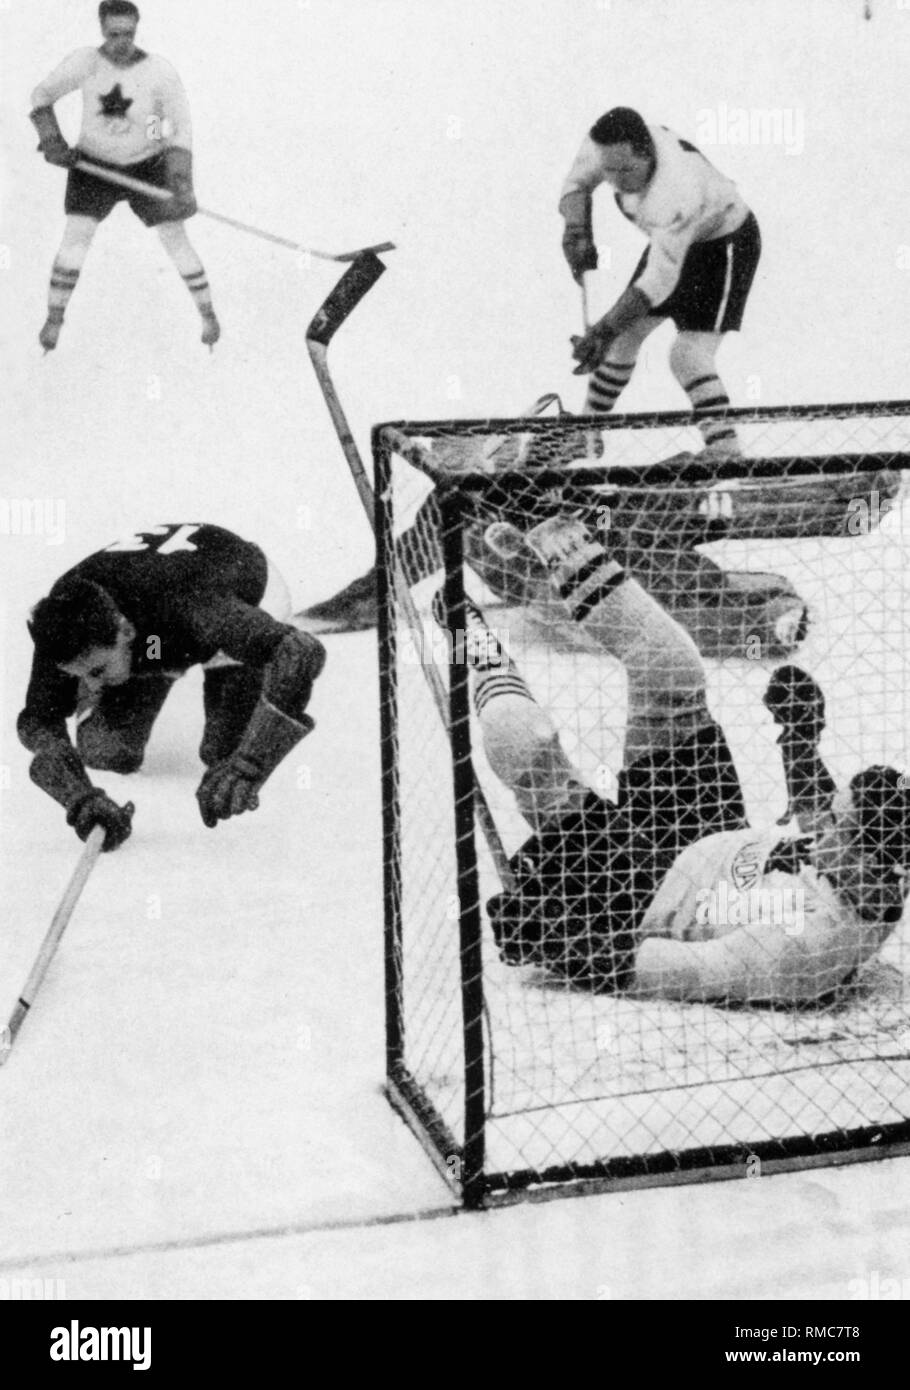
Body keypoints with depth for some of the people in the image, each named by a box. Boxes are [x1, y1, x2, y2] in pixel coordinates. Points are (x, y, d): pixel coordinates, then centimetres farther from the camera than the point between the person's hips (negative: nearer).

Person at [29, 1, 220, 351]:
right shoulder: (84, 63, -13)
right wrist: (52, 141, -10)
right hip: (94, 164, 1)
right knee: (76, 235, -11)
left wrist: (181, 183, -20)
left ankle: (208, 315, 15)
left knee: (175, 239, -3)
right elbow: (41, 95, 3)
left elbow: (180, 129, -11)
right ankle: (54, 319, 2)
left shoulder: (160, 72, -16)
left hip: (148, 166, -1)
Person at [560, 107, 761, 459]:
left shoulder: (677, 194, -42)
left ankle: (727, 454, -16)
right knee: (625, 333, 10)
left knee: (688, 357, -21)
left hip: (726, 243, -8)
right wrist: (577, 230, -22)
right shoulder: (603, 144, -22)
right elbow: (577, 184, -2)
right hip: (673, 240, 8)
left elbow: (659, 280, -40)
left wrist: (604, 330, -42)